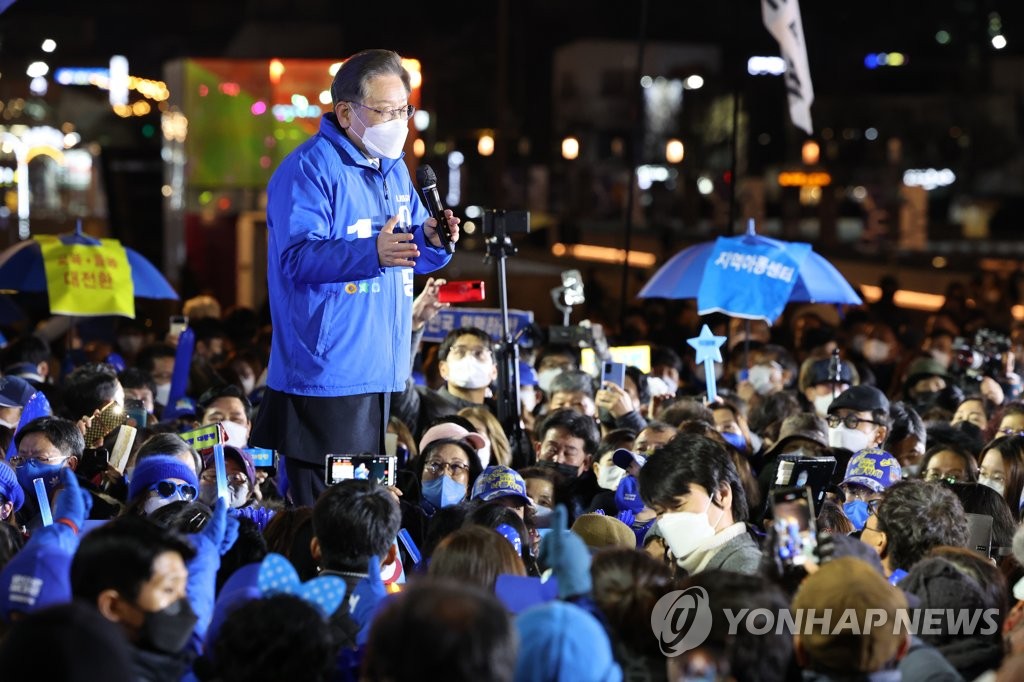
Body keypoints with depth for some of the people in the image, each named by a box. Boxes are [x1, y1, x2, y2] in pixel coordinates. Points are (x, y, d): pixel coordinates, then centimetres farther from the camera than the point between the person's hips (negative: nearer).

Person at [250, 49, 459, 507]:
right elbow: (298, 257, -22)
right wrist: (371, 251, -36)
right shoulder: (309, 169, -12)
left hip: (378, 370, 9)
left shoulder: (394, 169, 16)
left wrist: (430, 240, -1)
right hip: (325, 375, -9)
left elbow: (408, 254, 23)